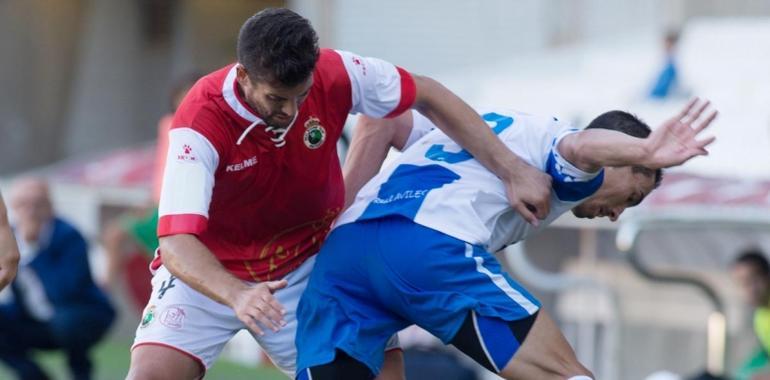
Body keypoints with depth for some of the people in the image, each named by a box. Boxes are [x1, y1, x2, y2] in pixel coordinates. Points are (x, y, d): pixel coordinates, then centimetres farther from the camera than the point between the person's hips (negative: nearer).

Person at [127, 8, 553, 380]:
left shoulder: (334, 76, -21)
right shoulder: (202, 120, -30)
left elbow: (427, 96, -4)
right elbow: (177, 240, -38)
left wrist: (511, 169, -10)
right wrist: (235, 295, -57)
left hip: (307, 266, 3)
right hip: (208, 273, -3)